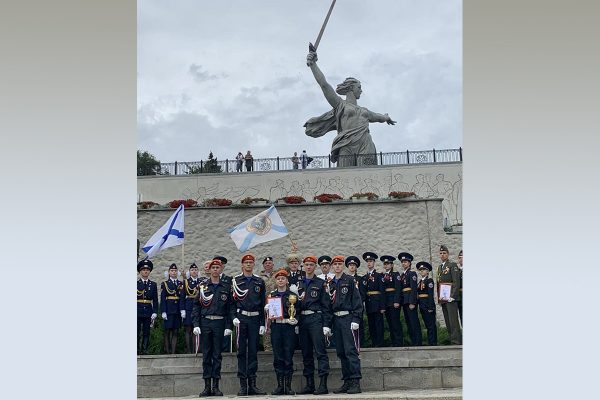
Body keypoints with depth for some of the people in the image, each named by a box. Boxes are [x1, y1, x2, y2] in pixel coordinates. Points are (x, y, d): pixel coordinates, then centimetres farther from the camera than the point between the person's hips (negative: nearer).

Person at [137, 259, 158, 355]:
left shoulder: (153, 284, 8)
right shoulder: (136, 283, 4)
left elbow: (155, 300, 6)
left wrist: (154, 313, -2)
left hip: (148, 312, 1)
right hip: (138, 312, -1)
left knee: (146, 333, 3)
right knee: (137, 333, -1)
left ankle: (145, 350, 7)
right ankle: (137, 350, 5)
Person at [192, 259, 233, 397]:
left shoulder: (226, 287, 7)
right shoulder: (202, 286, 6)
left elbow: (230, 308, 6)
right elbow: (196, 306, 5)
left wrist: (228, 326, -2)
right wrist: (196, 324, -4)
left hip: (219, 323, 0)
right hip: (205, 322, 0)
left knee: (217, 355, 2)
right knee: (206, 354, 3)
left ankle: (216, 386, 7)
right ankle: (207, 386, 7)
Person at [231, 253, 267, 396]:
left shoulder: (259, 282, 10)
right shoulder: (235, 281, 5)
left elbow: (263, 304, 9)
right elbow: (231, 301, 2)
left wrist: (263, 323, 4)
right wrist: (234, 317, -11)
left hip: (255, 319, 2)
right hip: (241, 318, -2)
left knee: (253, 351, 3)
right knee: (241, 351, 0)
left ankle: (252, 385, 8)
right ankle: (243, 385, 3)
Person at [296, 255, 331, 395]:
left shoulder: (321, 283, 4)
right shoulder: (298, 284, 15)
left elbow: (326, 306, -1)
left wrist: (326, 325, -8)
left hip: (316, 319, -4)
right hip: (302, 319, 5)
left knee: (320, 351, -9)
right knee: (306, 353, 7)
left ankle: (323, 384, -12)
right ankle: (309, 384, 13)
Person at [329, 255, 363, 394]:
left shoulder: (350, 281, 0)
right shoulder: (330, 284, 15)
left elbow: (357, 300, -6)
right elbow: (328, 303, 17)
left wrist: (356, 320, -15)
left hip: (348, 318, -6)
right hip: (336, 319, 6)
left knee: (351, 350, -11)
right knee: (341, 352, 7)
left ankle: (356, 382, -11)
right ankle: (347, 382, 12)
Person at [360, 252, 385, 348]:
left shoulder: (378, 276, 0)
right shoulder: (364, 278, 13)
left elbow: (382, 291, -5)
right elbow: (362, 292, 11)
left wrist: (382, 306, -11)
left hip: (377, 303, -5)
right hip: (368, 303, 5)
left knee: (379, 324, -4)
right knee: (371, 325, 7)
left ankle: (379, 343, 0)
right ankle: (373, 343, 13)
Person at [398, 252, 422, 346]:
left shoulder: (412, 273, -6)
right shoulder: (402, 274, 17)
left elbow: (414, 289, -13)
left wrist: (412, 302, -18)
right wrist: (399, 301, 11)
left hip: (410, 300, -8)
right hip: (404, 301, 8)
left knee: (414, 321, -7)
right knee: (408, 322, 10)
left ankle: (418, 342, -4)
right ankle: (413, 342, 15)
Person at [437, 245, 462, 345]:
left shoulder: (453, 265, -3)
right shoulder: (440, 267, 19)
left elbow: (456, 282, -11)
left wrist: (452, 296, -18)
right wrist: (439, 297, 13)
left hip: (450, 298, -7)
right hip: (443, 298, 7)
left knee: (453, 320, -11)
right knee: (447, 322, 7)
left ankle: (456, 341, -11)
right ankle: (452, 340, 11)